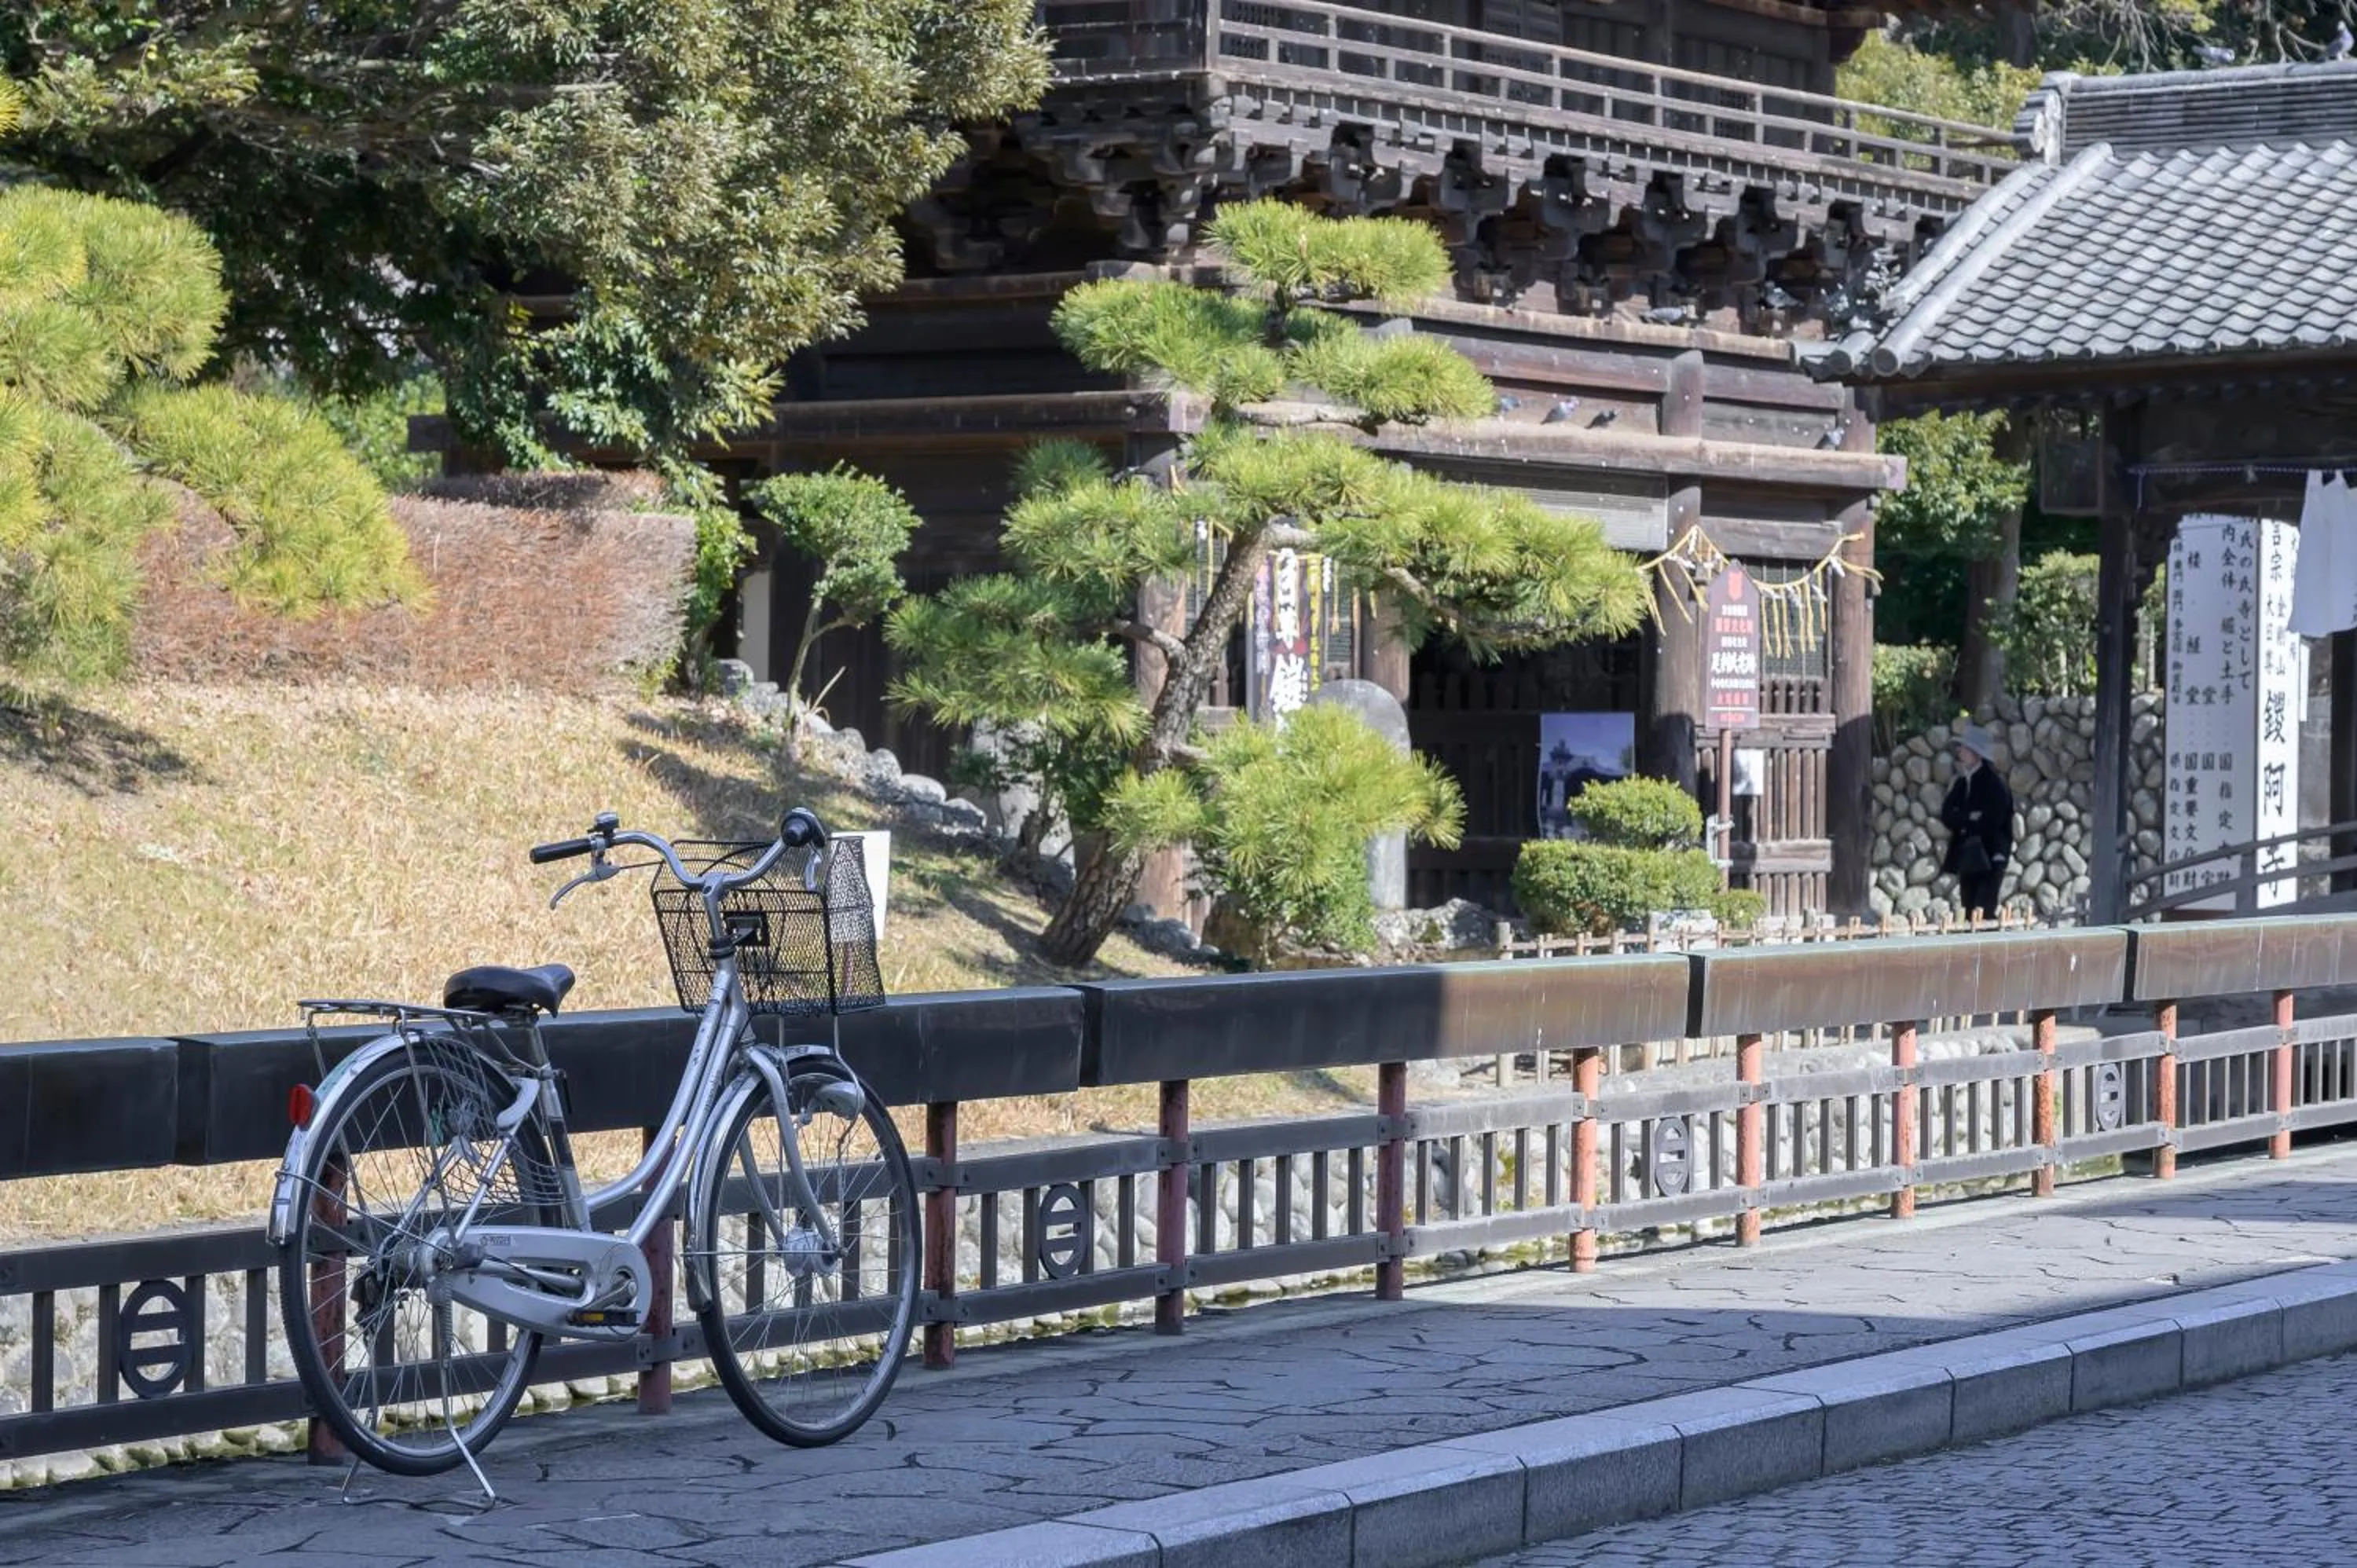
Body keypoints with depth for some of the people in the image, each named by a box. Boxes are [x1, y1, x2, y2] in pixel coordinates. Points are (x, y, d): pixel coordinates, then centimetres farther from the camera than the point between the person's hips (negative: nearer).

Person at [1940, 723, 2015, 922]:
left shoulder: (1992, 783, -10)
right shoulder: (1961, 782, 11)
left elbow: (1991, 820, -16)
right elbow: (1947, 814, 4)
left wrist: (1962, 822, -3)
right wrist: (1970, 820, -13)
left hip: (1990, 858, -7)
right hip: (1967, 858, 7)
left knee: (1982, 913, -15)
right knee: (1969, 915, 6)